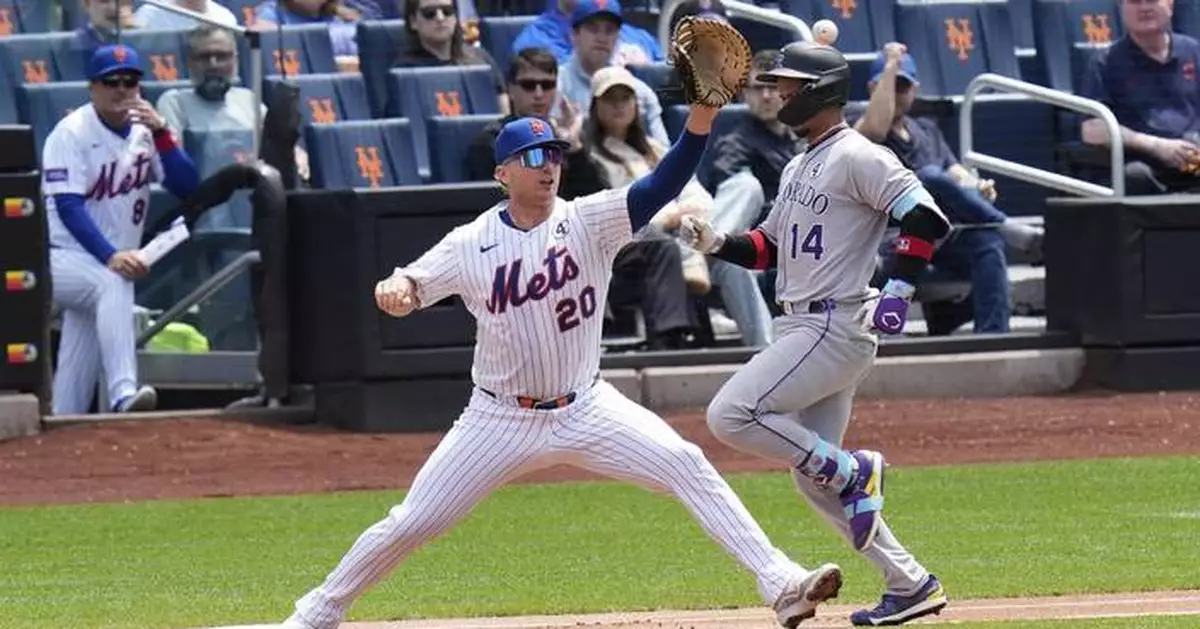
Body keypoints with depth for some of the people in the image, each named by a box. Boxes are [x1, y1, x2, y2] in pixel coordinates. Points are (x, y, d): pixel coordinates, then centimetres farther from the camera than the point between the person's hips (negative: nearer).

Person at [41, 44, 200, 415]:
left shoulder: (145, 132, 6)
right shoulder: (72, 133, -11)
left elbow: (186, 187, -4)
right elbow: (67, 206, -21)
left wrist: (160, 133, -17)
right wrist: (110, 256, -34)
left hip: (106, 270, 7)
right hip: (59, 257, -7)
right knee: (113, 284, -35)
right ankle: (123, 395, -48)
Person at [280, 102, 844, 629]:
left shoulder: (589, 221, -8)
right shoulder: (470, 245, -7)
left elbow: (664, 185, -19)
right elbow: (407, 289, -8)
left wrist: (703, 110, -34)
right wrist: (394, 289, -34)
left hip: (585, 410, 1)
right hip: (501, 422, 0)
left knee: (686, 466, -16)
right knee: (411, 523, 0)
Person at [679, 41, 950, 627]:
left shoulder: (857, 158, -11)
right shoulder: (798, 169, 19)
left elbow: (926, 218, -18)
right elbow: (768, 247, 23)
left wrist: (898, 289, -24)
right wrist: (715, 243, 6)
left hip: (836, 327, -10)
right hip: (802, 328, 10)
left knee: (731, 414, -19)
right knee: (813, 476, 9)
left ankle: (852, 470, -7)